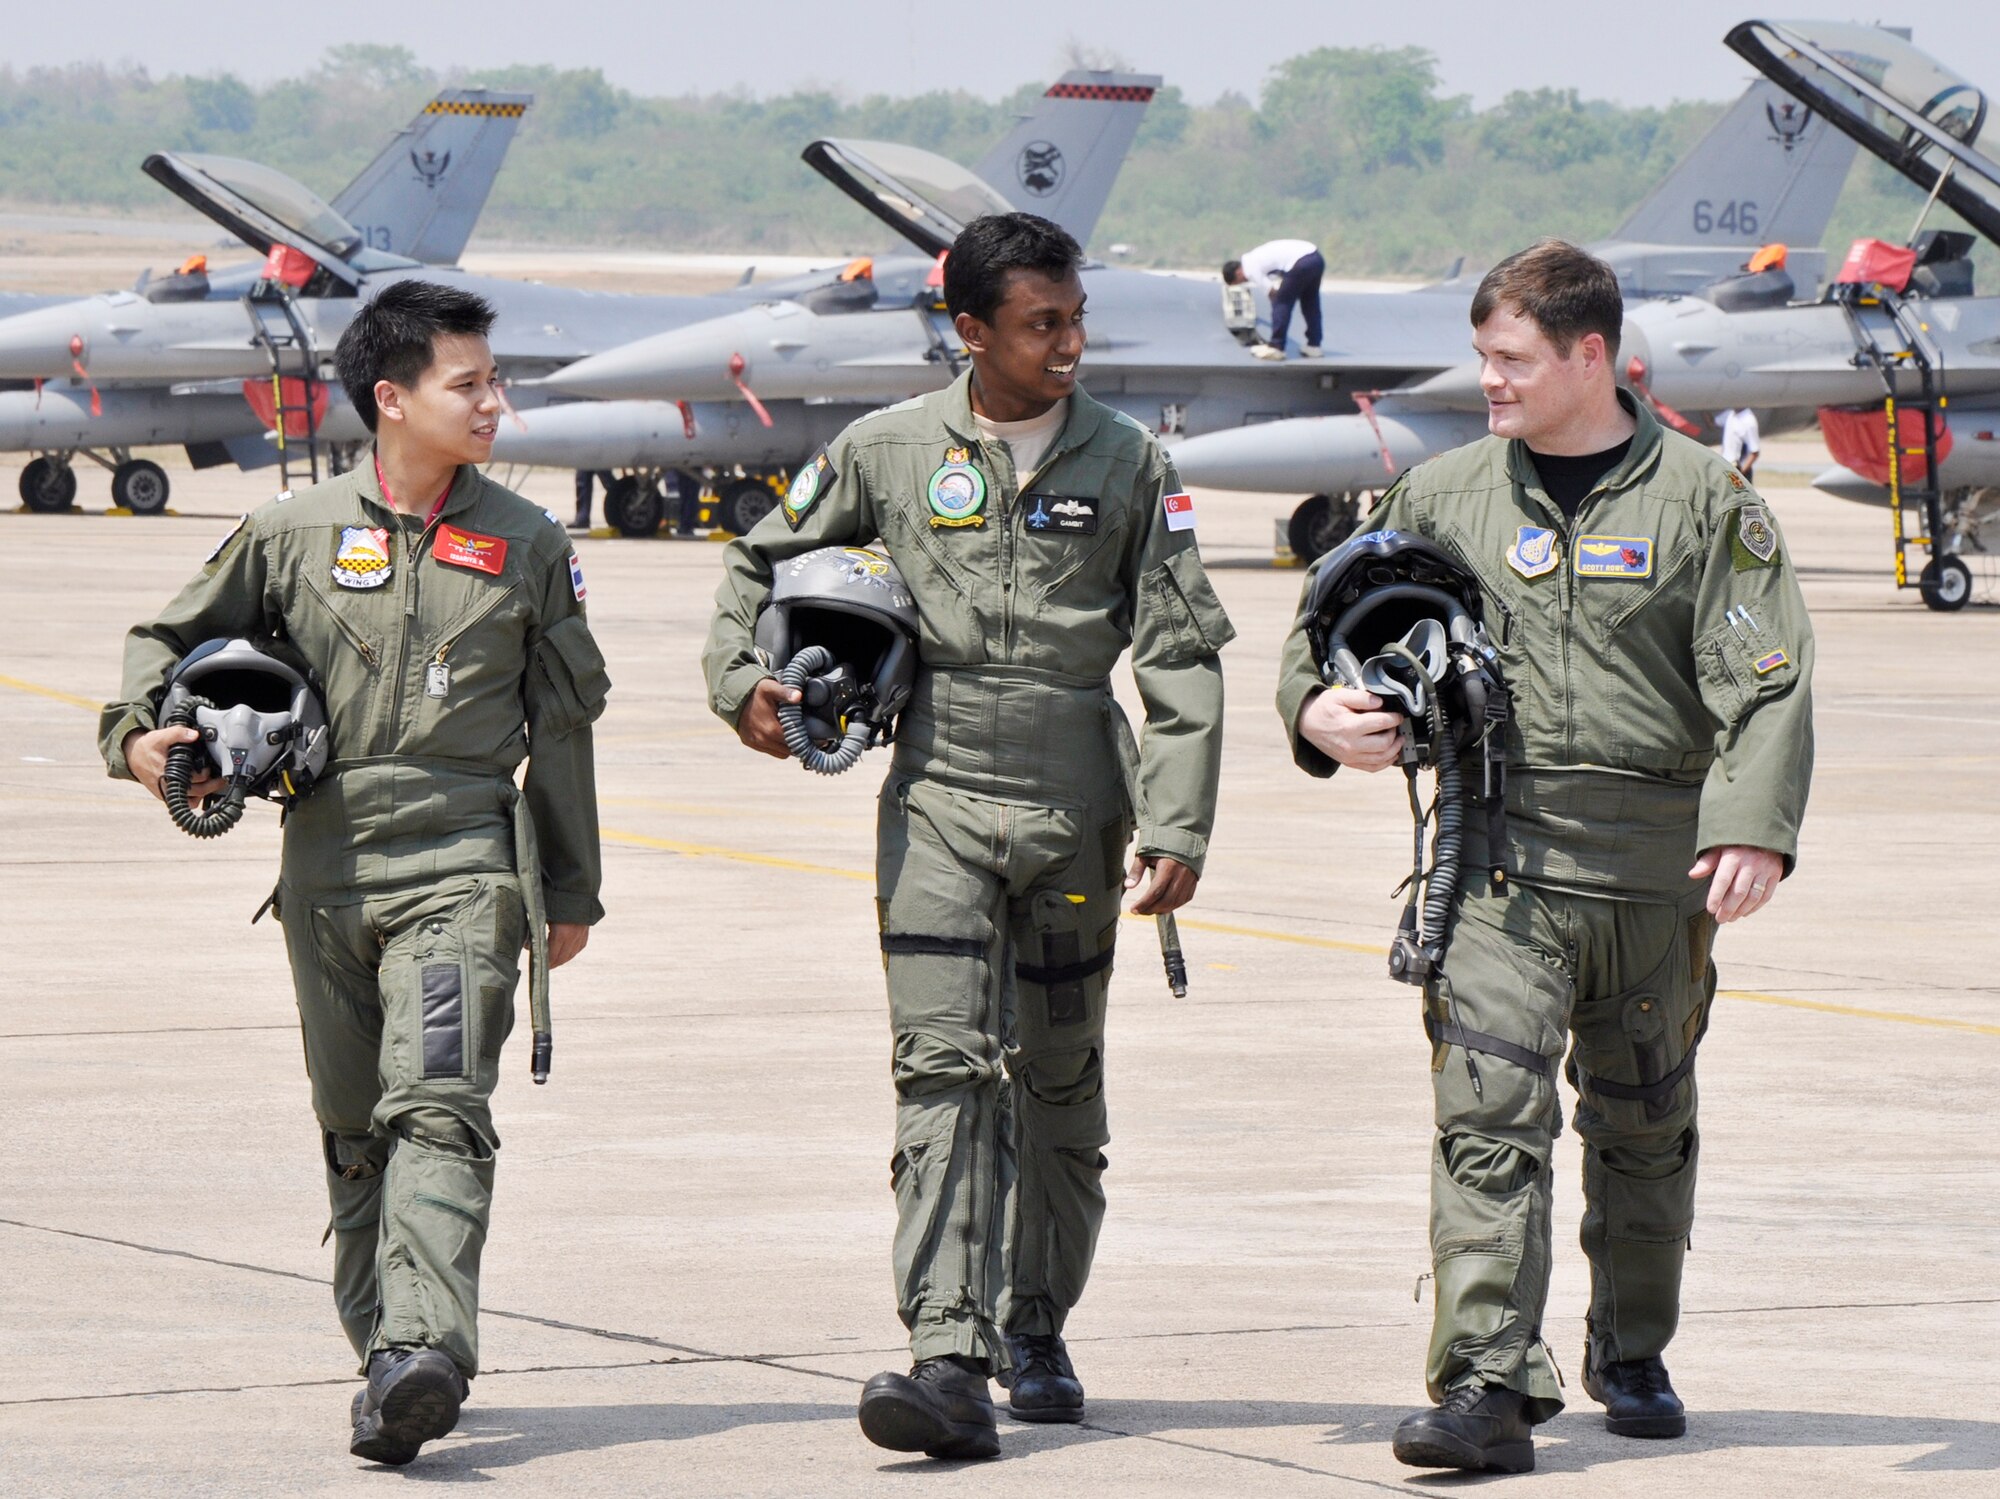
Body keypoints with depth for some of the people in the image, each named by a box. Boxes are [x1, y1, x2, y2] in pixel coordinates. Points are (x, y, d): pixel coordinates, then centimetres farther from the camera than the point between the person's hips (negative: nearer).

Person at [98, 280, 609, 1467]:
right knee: (354, 1126, 8)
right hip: (327, 863, 2)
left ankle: (424, 1353, -31)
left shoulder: (527, 546, 7)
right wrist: (140, 729, -5)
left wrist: (573, 891, 16)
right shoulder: (293, 536, 5)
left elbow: (562, 721, 13)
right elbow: (176, 636, 16)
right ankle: (386, 1350, 19)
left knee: (436, 1106, -18)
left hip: (462, 864, -2)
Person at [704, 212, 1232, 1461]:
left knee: (1060, 1084, 10)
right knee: (948, 1069, -13)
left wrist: (1178, 826, -7)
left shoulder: (1128, 463, 2)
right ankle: (950, 1358, -21)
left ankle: (1037, 1331, 28)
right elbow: (764, 561, 19)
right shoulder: (889, 452, 3)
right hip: (939, 798, -1)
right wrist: (740, 677, 3)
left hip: (1074, 811, 1)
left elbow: (1183, 653, 0)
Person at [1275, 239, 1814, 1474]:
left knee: (1645, 1126, 13)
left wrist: (1755, 827, -19)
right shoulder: (1445, 496, 9)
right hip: (1498, 855, 0)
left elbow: (1766, 678, -5)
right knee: (1489, 1114, -14)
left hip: (1656, 865, 0)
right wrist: (1318, 708, -1)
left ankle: (1633, 1356, 32)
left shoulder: (1705, 499, 2)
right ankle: (1488, 1385, -20)